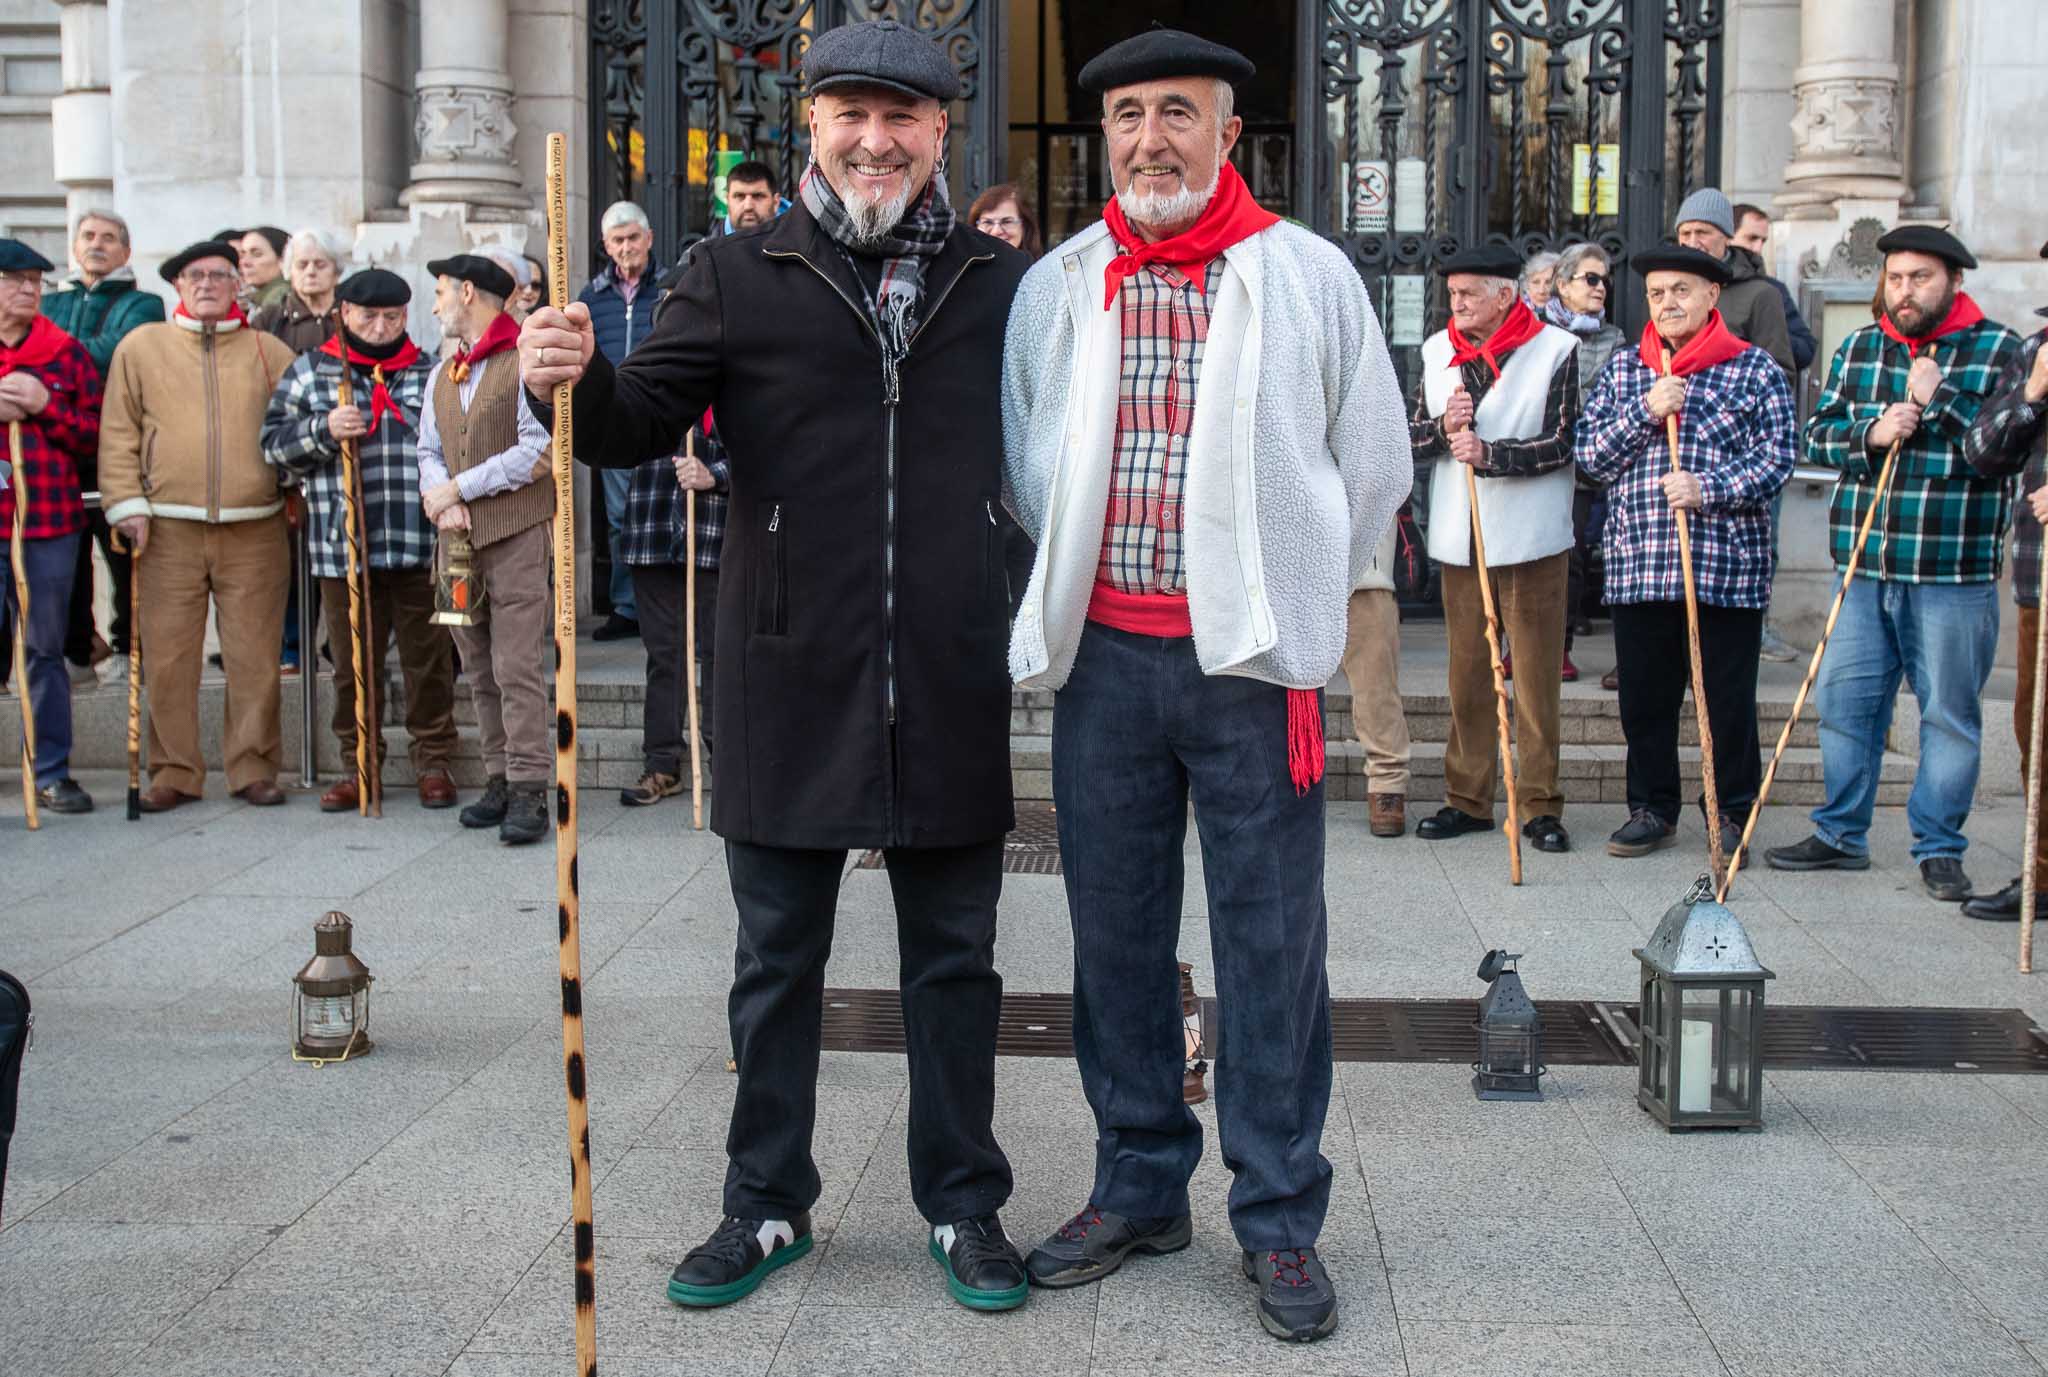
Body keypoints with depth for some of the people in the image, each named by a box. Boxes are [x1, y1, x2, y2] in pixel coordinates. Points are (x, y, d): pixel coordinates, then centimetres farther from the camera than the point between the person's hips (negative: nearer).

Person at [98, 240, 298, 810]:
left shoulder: (270, 351, 9)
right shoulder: (141, 346, 8)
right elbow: (119, 433, 6)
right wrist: (127, 503, -3)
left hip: (255, 531, 0)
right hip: (169, 531, 0)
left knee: (254, 658, 2)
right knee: (169, 658, 2)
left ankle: (253, 768, 12)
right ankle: (175, 772, 12)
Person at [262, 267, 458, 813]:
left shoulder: (431, 374, 11)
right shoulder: (310, 371, 10)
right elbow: (273, 443, 5)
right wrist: (322, 430, -12)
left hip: (420, 547, 0)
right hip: (342, 548, 0)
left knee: (429, 661, 5)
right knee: (353, 666, 7)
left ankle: (433, 763, 16)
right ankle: (357, 765, 18)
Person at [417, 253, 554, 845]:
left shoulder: (527, 361, -5)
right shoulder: (442, 373, 20)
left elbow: (539, 452, -13)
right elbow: (430, 451, 17)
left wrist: (460, 488, -10)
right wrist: (441, 498, -5)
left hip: (517, 534, -7)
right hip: (458, 537, 7)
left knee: (518, 668, -11)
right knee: (481, 670, 8)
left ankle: (529, 791, -9)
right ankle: (500, 780, 14)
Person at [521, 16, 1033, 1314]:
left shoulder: (999, 282, 8)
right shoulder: (740, 275, 3)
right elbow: (641, 422, -3)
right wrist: (575, 378, -22)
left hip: (950, 688, 1)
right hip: (792, 678, -1)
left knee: (955, 961, 11)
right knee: (777, 961, 11)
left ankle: (965, 1205, 26)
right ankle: (768, 1205, 27)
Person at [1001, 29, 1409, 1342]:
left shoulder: (1308, 276, 0)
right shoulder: (1056, 286, 7)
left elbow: (1373, 467, 6)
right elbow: (1026, 466, 16)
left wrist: (1284, 598, 9)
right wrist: (1073, 590, 12)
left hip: (1251, 661, -3)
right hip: (1103, 656, 3)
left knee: (1273, 946, 2)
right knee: (1117, 935, 11)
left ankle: (1281, 1218, 14)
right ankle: (1140, 1186, 26)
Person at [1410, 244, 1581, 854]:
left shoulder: (1555, 350, -3)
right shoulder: (1437, 351, 10)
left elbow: (1561, 444, -10)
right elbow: (1410, 442, 8)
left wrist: (1489, 453, -21)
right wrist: (1444, 426, -12)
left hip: (1530, 541, -4)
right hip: (1458, 540, 4)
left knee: (1536, 675, -1)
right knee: (1467, 673, 9)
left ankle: (1541, 805, 6)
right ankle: (1468, 799, 17)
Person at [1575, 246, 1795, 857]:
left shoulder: (1756, 370, 3)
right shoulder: (1623, 370, 12)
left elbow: (1776, 458, -3)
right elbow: (1589, 453, 4)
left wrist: (1709, 488, -18)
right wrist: (1645, 412, -10)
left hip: (1727, 563, -3)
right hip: (1637, 564, 3)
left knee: (1728, 698, 3)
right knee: (1644, 697, 8)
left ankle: (1730, 813, 17)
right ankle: (1652, 809, 21)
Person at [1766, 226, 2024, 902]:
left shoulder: (1999, 350, -1)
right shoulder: (1858, 349, 10)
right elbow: (1818, 435, 6)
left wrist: (1938, 400, -17)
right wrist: (1871, 433, -13)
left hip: (1955, 574, -3)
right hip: (1866, 568, 4)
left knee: (1950, 714, 4)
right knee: (1844, 700, 7)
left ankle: (1939, 849, 15)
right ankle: (1842, 834, 21)